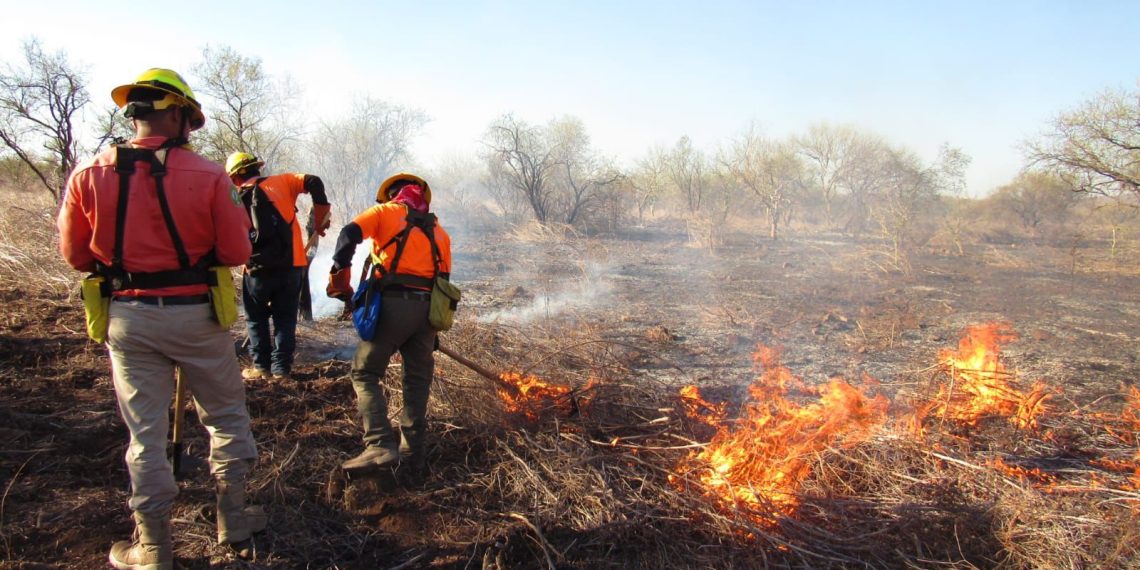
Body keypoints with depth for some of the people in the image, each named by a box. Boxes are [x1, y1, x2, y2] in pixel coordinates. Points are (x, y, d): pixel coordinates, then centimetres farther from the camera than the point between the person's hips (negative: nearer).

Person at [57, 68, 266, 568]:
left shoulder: (89, 176, -4)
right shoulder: (208, 176, -11)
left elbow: (75, 254, 5)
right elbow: (236, 253, -7)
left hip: (127, 317, 2)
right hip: (195, 315, -2)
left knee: (145, 432, 11)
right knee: (226, 416, 18)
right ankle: (234, 521, 25)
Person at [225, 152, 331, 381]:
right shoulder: (281, 182, 4)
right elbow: (314, 183, -6)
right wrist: (321, 219, 1)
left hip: (259, 269, -1)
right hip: (292, 266, 1)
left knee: (256, 319, 16)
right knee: (285, 319, 11)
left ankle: (262, 366, 16)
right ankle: (281, 367, 10)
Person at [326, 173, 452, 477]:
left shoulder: (385, 211, 12)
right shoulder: (438, 231, 24)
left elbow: (350, 234, -7)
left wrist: (339, 283, 0)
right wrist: (432, 330, 26)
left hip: (394, 304, -4)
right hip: (427, 310, 5)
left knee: (365, 373, 3)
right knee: (418, 381, 13)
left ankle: (381, 445, -12)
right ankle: (413, 454, 15)